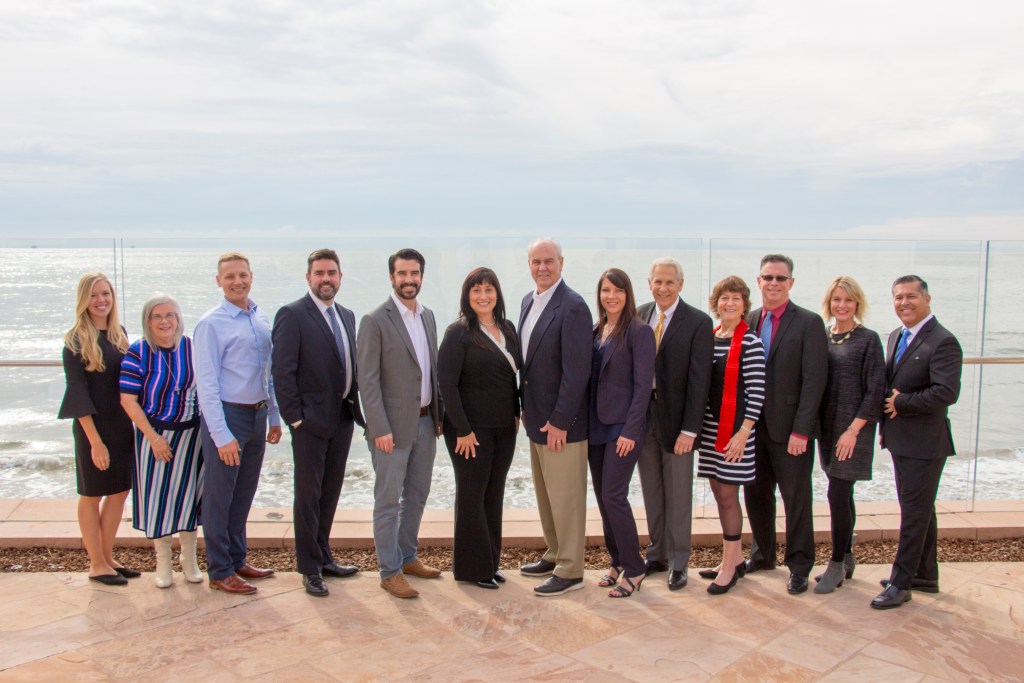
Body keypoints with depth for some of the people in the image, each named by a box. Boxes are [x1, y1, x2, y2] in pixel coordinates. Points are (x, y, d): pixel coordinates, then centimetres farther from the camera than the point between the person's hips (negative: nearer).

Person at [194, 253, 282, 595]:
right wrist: (222, 436, -17)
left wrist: (274, 418, 13)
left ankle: (237, 560, 31)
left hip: (257, 414, 7)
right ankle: (220, 571, 17)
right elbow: (206, 383, -14)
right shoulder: (211, 323, -11)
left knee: (243, 494, 17)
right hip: (226, 415, -6)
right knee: (219, 496, 4)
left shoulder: (261, 318, 8)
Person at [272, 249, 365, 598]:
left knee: (330, 492, 15)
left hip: (343, 418, 7)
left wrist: (355, 407, 6)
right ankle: (309, 568, 15)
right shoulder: (292, 314, -9)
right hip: (311, 420, -6)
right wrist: (295, 418, -15)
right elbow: (282, 371, -13)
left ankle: (323, 557, 29)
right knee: (308, 494, 3)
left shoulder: (347, 316, 13)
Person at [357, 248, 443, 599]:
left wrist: (439, 414, 11)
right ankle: (390, 572, 13)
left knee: (417, 495, 17)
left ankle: (407, 557, 32)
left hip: (425, 422, 7)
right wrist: (380, 429, -17)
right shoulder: (375, 321, -11)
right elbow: (367, 380, -13)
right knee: (388, 501, 3)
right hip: (393, 425, -7)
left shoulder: (428, 316, 10)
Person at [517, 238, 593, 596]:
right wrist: (526, 407, 12)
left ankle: (570, 571, 15)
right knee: (545, 495, 19)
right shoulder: (528, 301, 10)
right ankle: (554, 555, 34)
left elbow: (577, 371, -20)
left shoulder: (573, 307, -17)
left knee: (565, 498, 2)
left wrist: (559, 421, -20)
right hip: (537, 418, 9)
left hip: (561, 422, -9)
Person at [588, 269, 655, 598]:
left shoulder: (639, 331, -9)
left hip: (623, 426, -7)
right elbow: (589, 379, 12)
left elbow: (643, 385, -12)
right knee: (602, 497, 11)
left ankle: (633, 570, 6)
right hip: (595, 426, 7)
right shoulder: (595, 331, 11)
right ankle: (618, 562, 25)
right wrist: (584, 424, 7)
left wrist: (630, 431, -17)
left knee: (614, 496, -8)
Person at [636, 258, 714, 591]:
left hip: (675, 420, -4)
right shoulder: (639, 316, 5)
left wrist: (689, 429, -15)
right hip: (642, 417, 4)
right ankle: (657, 554, 28)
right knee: (651, 492, 14)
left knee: (678, 495, 6)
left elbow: (699, 380, -11)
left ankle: (678, 563, 19)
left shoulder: (698, 322, -9)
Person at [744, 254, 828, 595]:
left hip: (790, 429, -5)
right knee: (756, 494, 14)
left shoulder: (808, 323, -7)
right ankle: (762, 554, 32)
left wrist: (801, 430, -16)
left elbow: (814, 380, -12)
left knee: (796, 498, 5)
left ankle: (799, 566, 19)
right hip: (754, 426, 5)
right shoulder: (749, 321, 8)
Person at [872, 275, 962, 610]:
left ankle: (901, 583, 8)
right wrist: (886, 424, 5)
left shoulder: (943, 341, -16)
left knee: (915, 512, 0)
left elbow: (947, 392, -25)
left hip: (924, 443, -9)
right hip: (900, 440, 9)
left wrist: (901, 403, -18)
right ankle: (925, 575, 30)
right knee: (918, 510, 18)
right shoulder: (896, 336, 12)